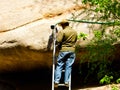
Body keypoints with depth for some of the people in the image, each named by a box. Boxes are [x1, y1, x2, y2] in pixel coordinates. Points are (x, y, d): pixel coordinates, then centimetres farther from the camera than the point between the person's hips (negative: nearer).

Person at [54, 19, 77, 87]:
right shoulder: (75, 32, 8)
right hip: (72, 51, 4)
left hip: (63, 50, -4)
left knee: (59, 66, 3)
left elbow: (58, 41, -16)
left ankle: (57, 82, -1)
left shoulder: (62, 31, -10)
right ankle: (67, 82, 8)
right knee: (68, 67, 8)